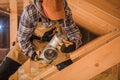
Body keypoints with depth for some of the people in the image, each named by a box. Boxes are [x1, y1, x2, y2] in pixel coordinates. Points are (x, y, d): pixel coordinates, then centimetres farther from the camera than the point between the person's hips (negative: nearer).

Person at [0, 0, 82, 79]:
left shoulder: (64, 10, -27)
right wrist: (34, 56, -29)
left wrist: (74, 44, -35)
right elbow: (23, 39, -21)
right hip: (32, 40, -2)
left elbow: (73, 30, -15)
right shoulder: (30, 12, -34)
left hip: (52, 39, 3)